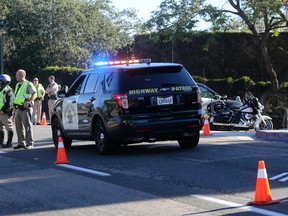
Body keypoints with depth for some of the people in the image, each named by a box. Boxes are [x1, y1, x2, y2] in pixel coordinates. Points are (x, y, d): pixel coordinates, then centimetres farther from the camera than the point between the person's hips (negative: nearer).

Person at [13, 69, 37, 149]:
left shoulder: (28, 84, -6)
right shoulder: (17, 85, 19)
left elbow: (35, 94, -14)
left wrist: (28, 101, -27)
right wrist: (14, 107, 18)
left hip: (25, 108, -8)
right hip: (18, 108, 8)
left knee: (27, 126, -7)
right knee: (19, 126, 9)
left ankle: (29, 143, -5)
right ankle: (21, 143, 16)